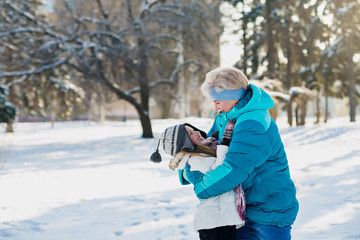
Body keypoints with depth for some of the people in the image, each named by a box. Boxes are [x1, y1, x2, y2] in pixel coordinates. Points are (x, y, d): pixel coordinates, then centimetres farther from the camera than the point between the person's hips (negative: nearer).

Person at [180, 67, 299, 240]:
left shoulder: (254, 127, -27)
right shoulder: (224, 118, 5)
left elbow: (233, 170, -33)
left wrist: (200, 187, -20)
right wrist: (187, 170, -8)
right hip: (245, 209, 9)